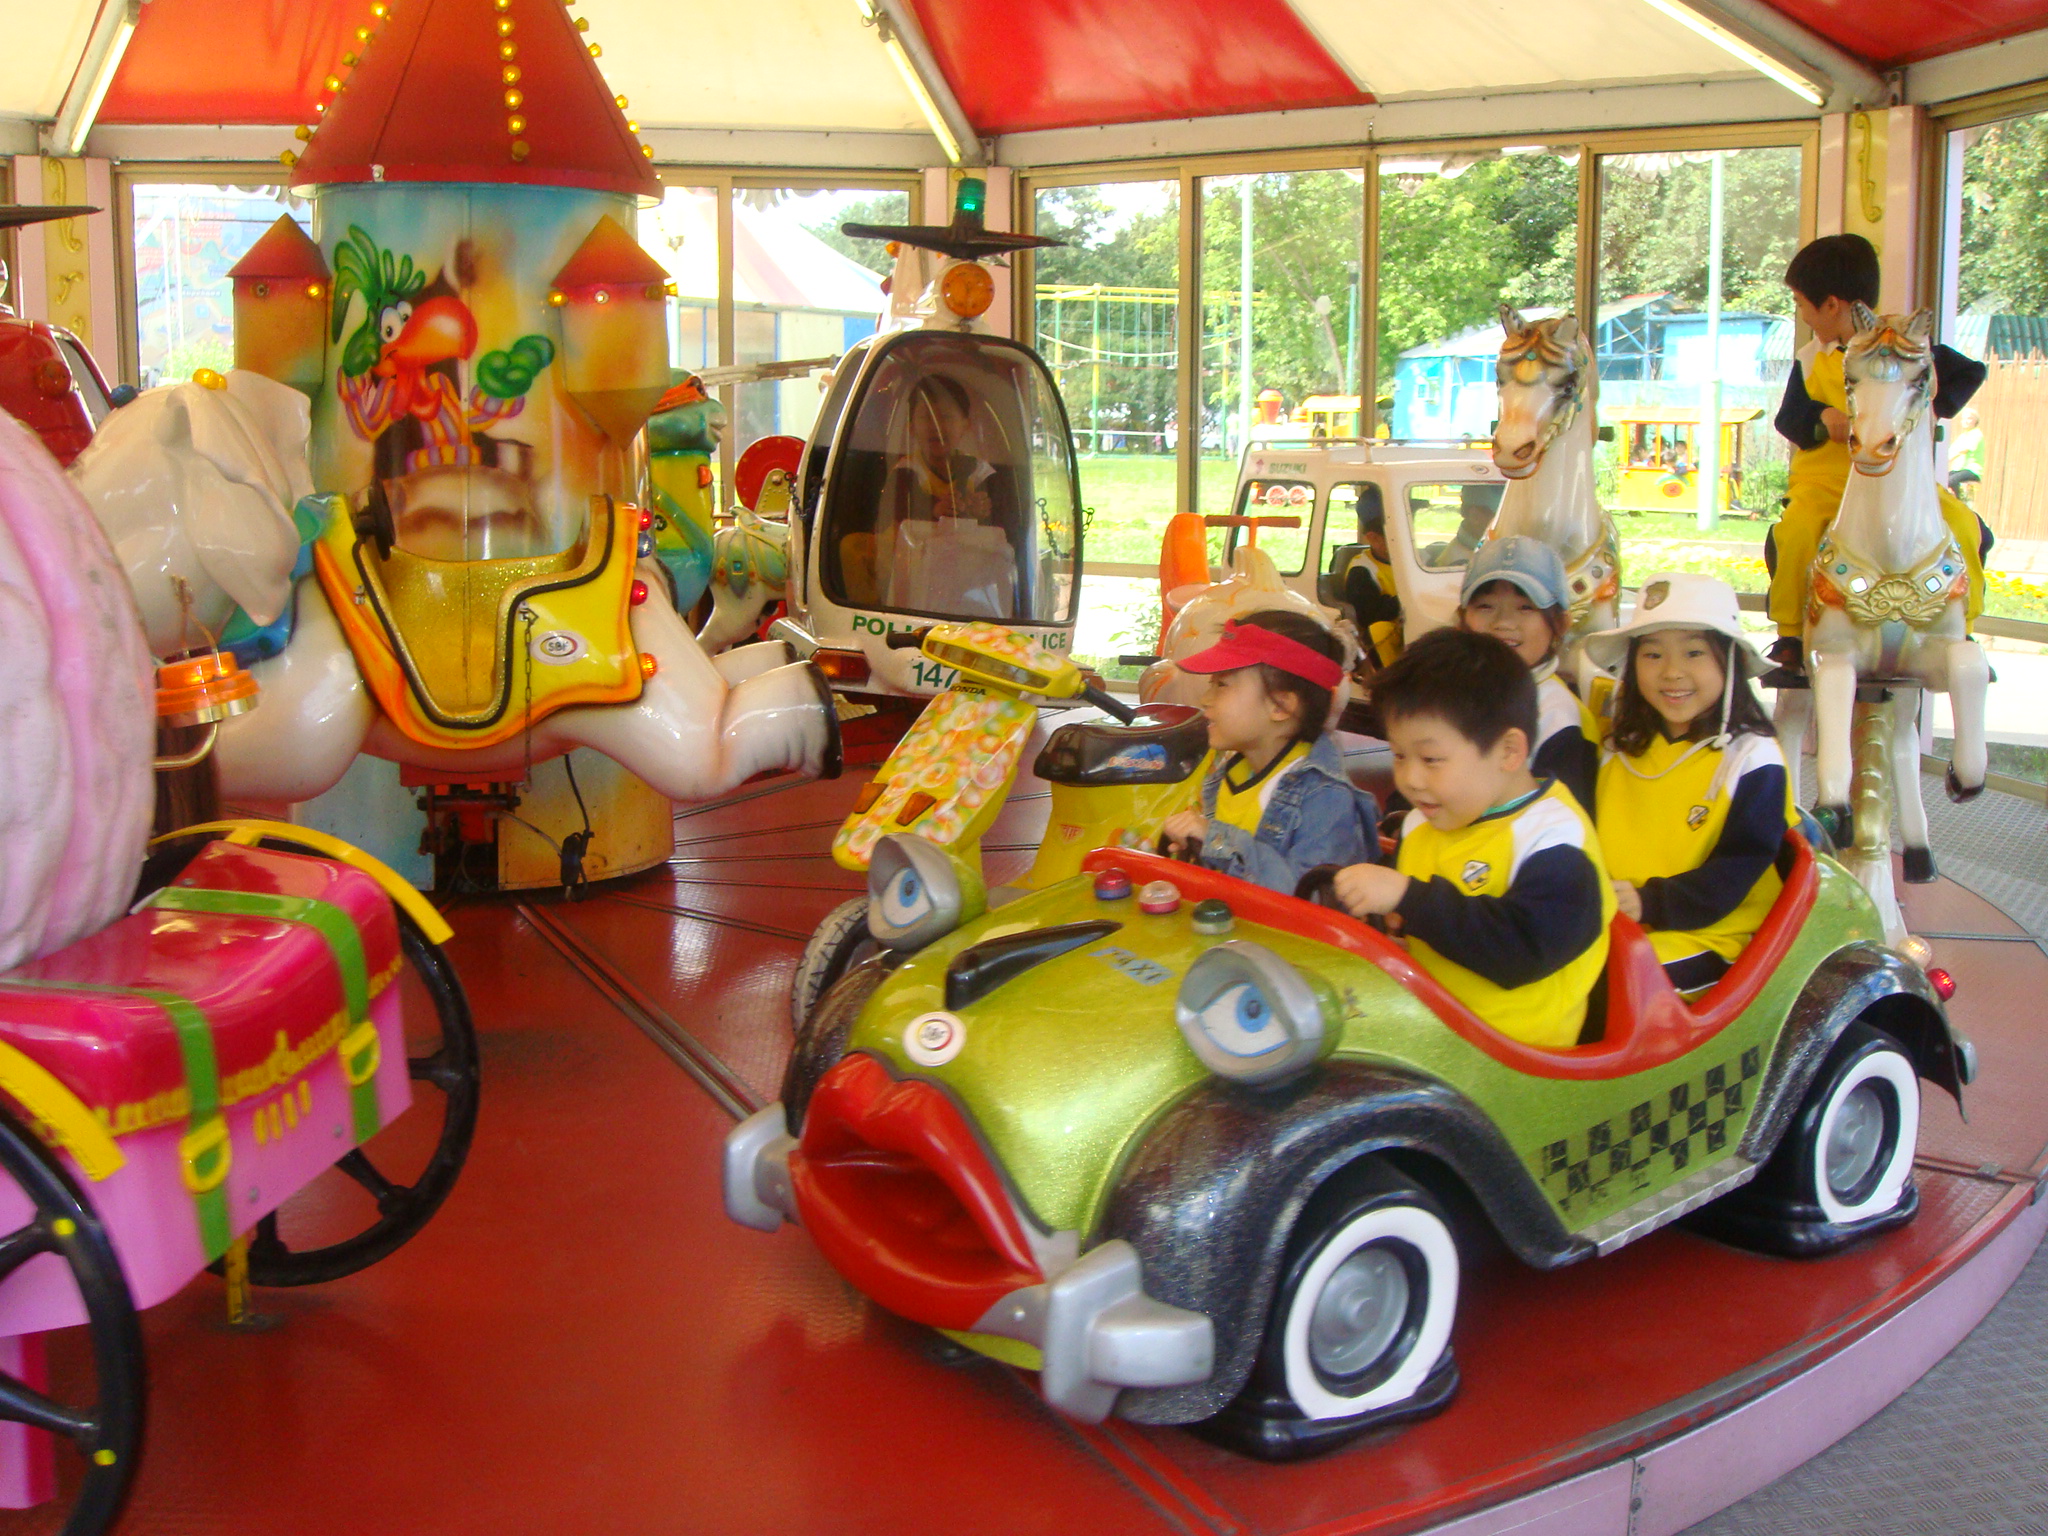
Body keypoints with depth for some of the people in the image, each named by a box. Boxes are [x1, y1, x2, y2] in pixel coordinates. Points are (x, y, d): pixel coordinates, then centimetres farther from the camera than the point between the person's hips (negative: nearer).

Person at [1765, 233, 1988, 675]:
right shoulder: (1810, 360, 8)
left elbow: (1970, 373, 8)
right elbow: (1787, 419, 6)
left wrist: (1934, 406, -11)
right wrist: (1823, 416, -15)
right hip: (1826, 473, 0)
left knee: (1967, 529, -16)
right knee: (1793, 531, -29)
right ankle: (1790, 632, -11)